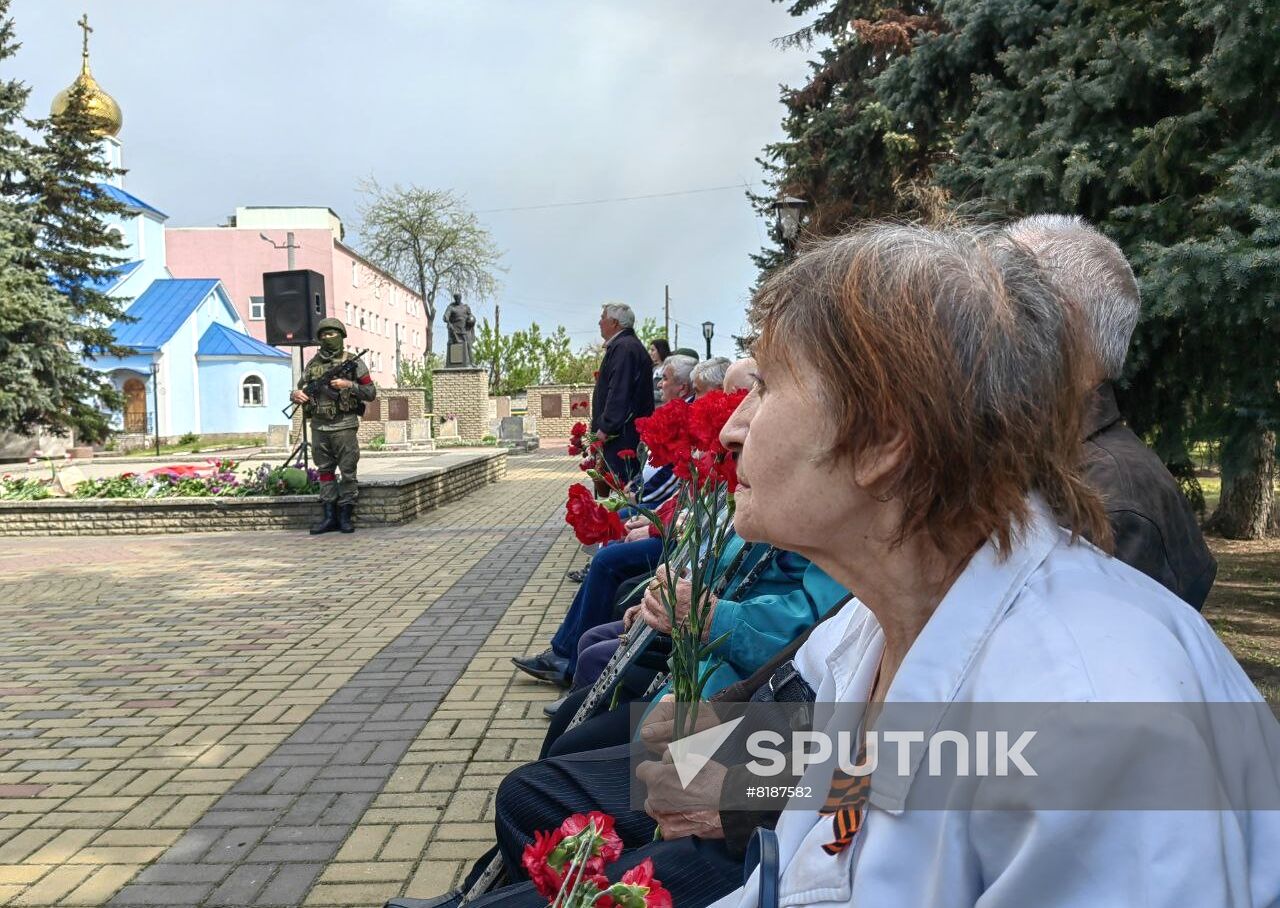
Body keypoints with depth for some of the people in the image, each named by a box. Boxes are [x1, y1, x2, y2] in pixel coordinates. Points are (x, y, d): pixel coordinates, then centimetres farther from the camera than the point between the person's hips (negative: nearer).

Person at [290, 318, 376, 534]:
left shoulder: (353, 361, 3)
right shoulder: (312, 364, 13)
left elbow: (371, 392, 1)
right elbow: (300, 389, 18)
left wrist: (348, 384, -13)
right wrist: (296, 395, -5)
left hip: (344, 426, -4)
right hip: (319, 426, 4)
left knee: (348, 472, -3)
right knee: (325, 471, 7)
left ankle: (346, 516, 4)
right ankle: (329, 517, 13)